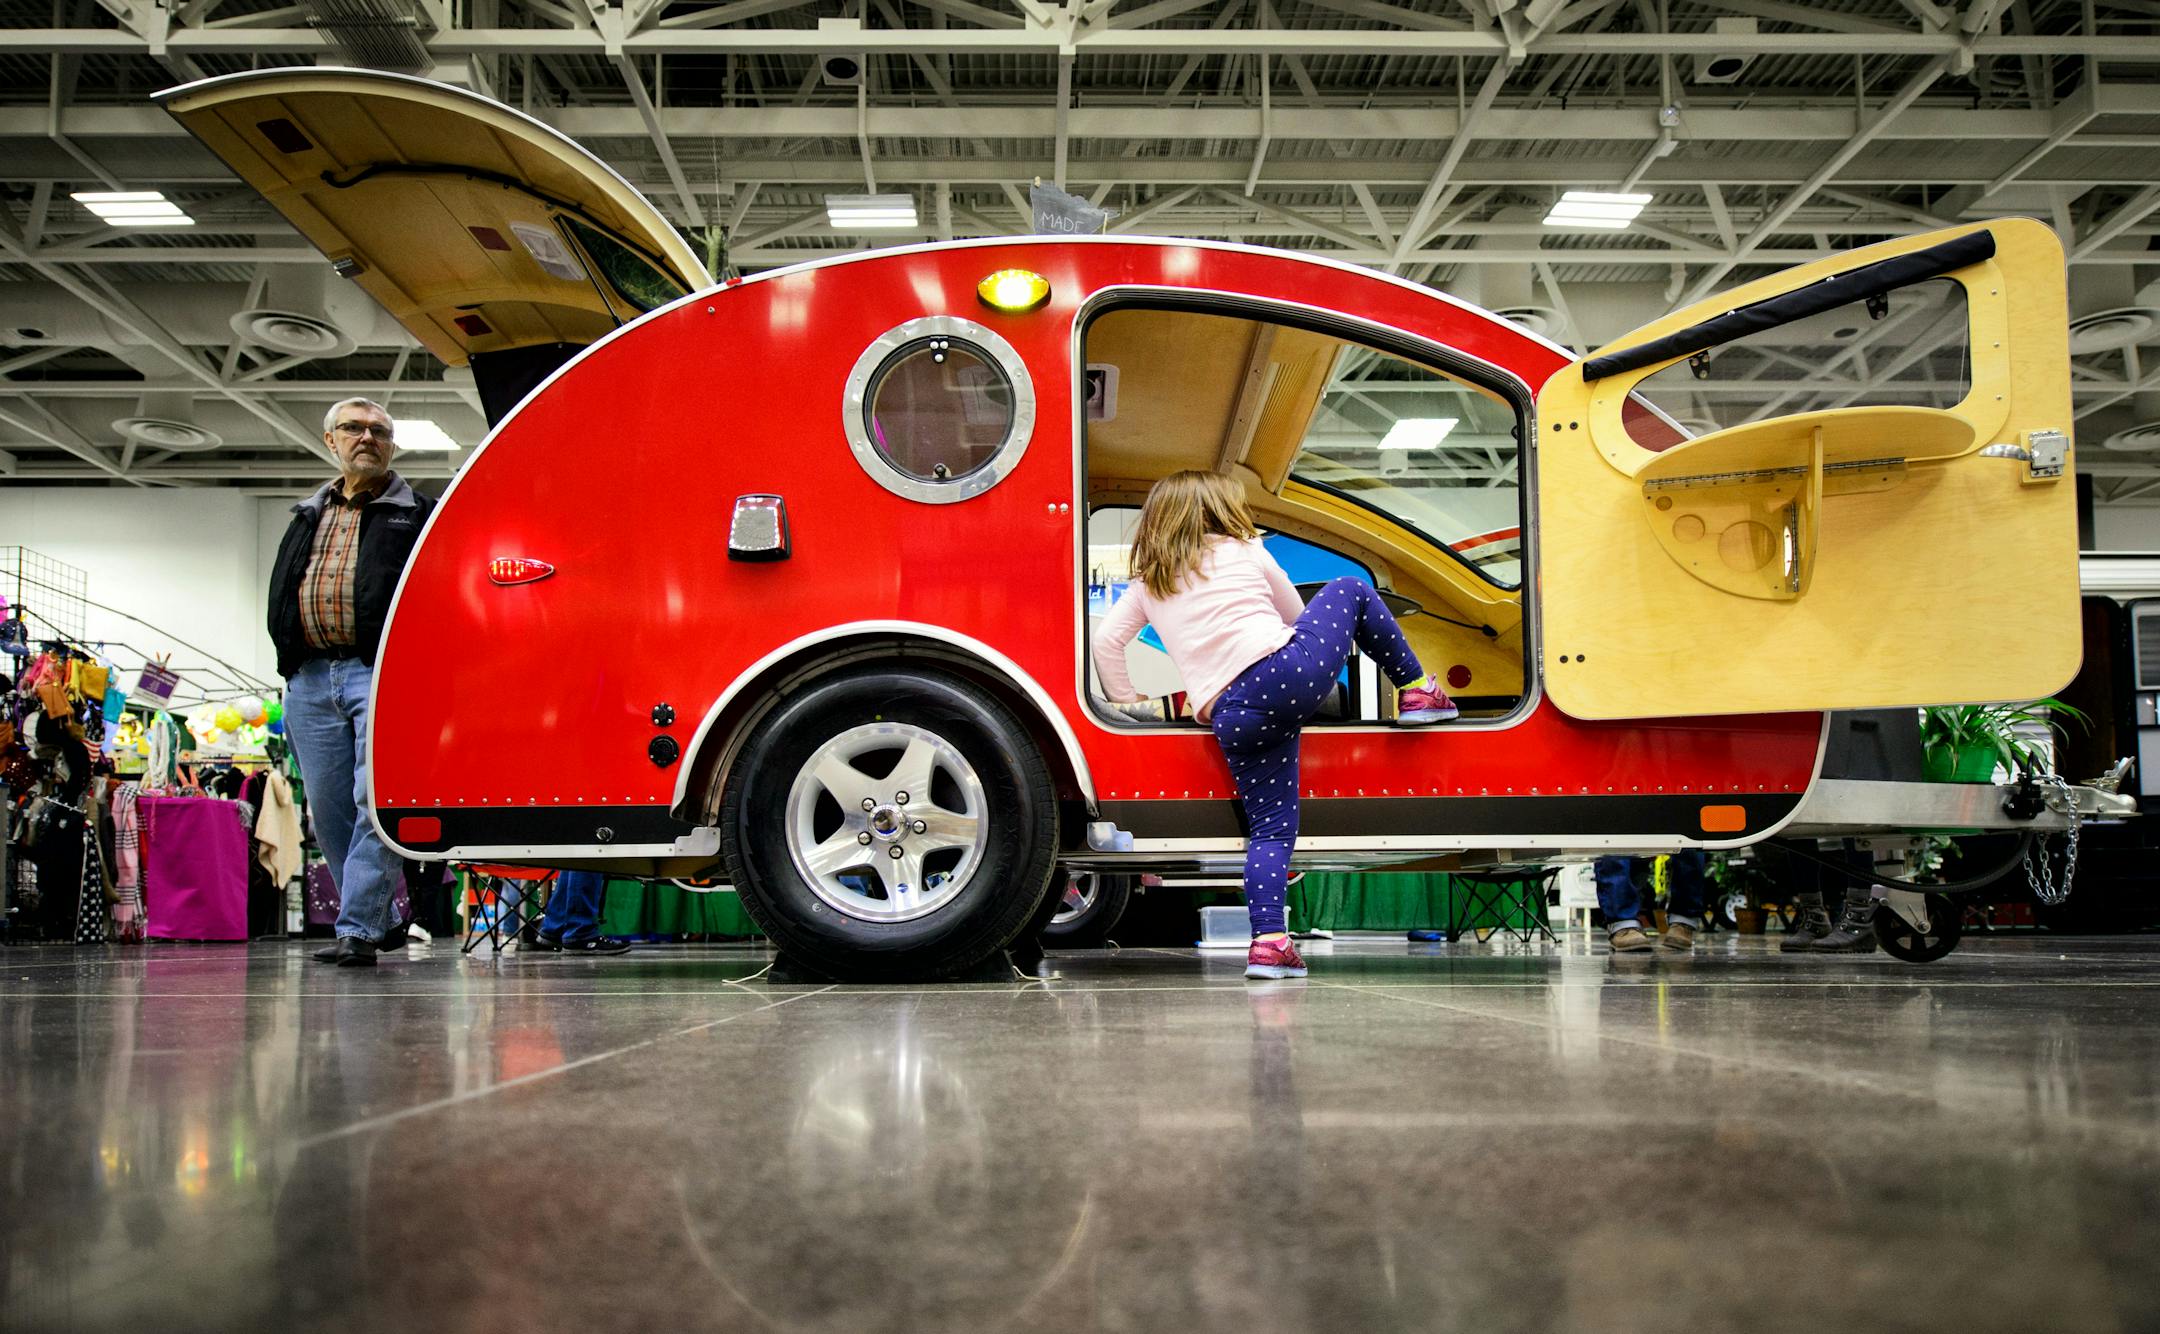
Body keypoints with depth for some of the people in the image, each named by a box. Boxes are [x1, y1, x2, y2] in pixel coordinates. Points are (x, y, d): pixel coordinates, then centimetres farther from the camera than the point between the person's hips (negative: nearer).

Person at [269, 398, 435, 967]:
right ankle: (381, 918, 18)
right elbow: (279, 594, 23)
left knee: (376, 800, -15)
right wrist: (290, 659, 9)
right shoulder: (306, 517, 26)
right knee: (329, 811, 6)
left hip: (384, 675, -5)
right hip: (311, 678, 6)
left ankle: (358, 929, -15)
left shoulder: (418, 515, 11)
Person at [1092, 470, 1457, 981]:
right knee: (1351, 590, 23)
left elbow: (1106, 643, 14)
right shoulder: (1245, 552, 17)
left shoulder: (1147, 586, 23)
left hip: (1229, 718, 2)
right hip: (1287, 670, -2)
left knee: (1270, 829, 10)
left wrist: (1126, 700, 27)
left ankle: (1268, 941, -6)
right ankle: (1416, 692, 23)